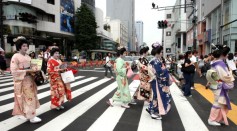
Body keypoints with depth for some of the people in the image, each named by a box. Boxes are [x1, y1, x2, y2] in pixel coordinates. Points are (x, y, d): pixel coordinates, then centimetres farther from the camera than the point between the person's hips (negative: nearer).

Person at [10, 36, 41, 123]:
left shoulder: (28, 57, 10)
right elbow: (14, 71, -17)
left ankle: (22, 113, 27)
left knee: (31, 97, 11)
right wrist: (27, 71, -21)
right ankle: (31, 116, 4)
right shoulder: (15, 57, -11)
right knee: (25, 98, -2)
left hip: (29, 80, 7)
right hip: (21, 81, -7)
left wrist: (34, 70, -2)